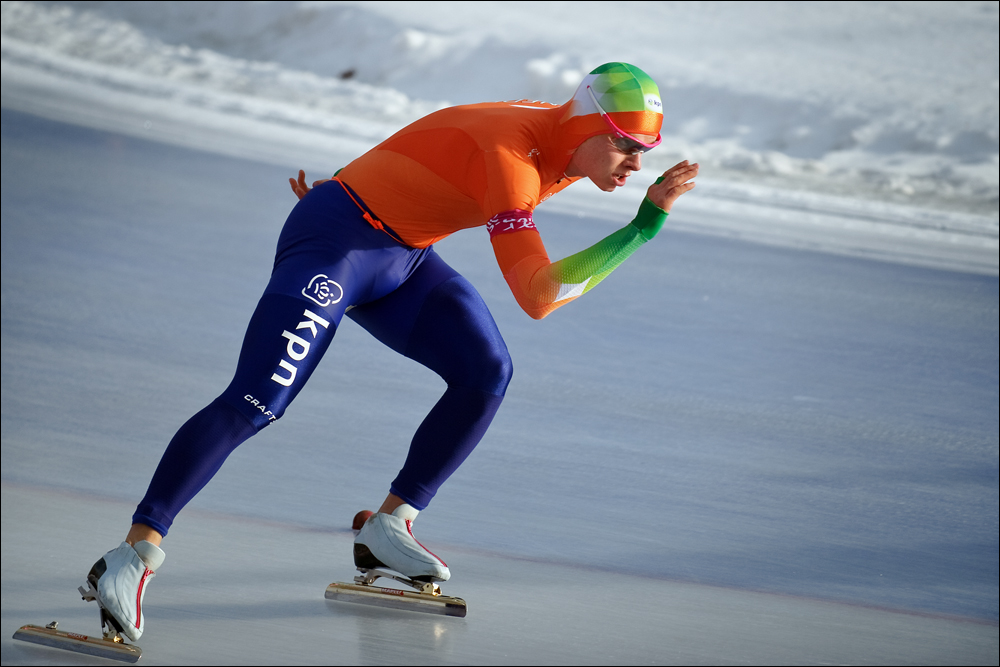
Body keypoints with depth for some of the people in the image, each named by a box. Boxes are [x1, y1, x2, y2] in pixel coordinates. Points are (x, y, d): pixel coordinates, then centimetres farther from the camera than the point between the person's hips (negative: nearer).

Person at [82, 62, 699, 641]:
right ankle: (138, 552, -10)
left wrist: (357, 196, 19)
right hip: (335, 243, -9)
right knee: (254, 405, -16)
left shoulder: (562, 142, -1)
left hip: (403, 257, 9)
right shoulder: (511, 160, -30)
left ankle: (388, 528, 6)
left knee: (487, 373, -3)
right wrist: (642, 229, -36)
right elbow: (536, 297, -37)